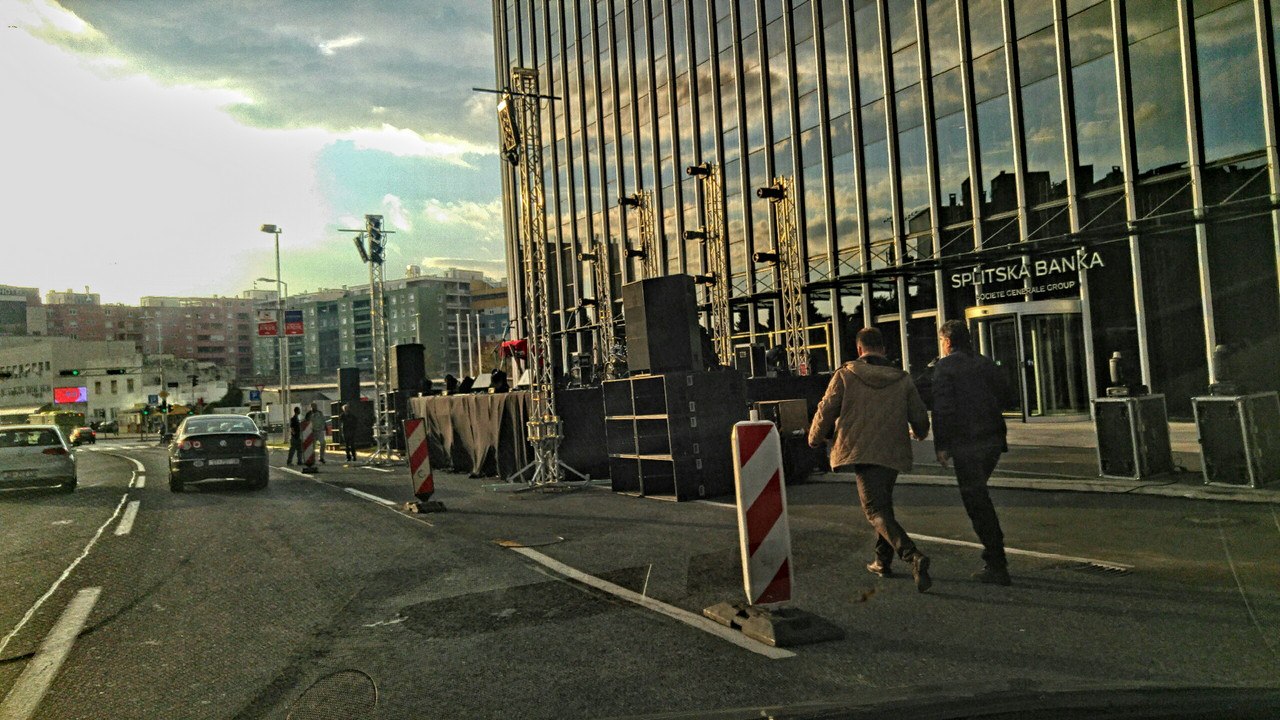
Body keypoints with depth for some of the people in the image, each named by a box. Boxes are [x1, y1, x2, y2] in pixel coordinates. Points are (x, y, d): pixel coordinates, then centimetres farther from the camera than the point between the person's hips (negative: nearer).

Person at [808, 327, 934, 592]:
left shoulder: (845, 376, -2)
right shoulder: (902, 379, 6)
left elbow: (826, 411, 0)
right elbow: (920, 419, 9)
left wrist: (815, 438, 18)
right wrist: (919, 434, 33)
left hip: (860, 452, -4)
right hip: (893, 452, 4)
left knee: (876, 511, -4)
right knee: (884, 503, 22)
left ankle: (913, 556, -23)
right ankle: (882, 562, 28)